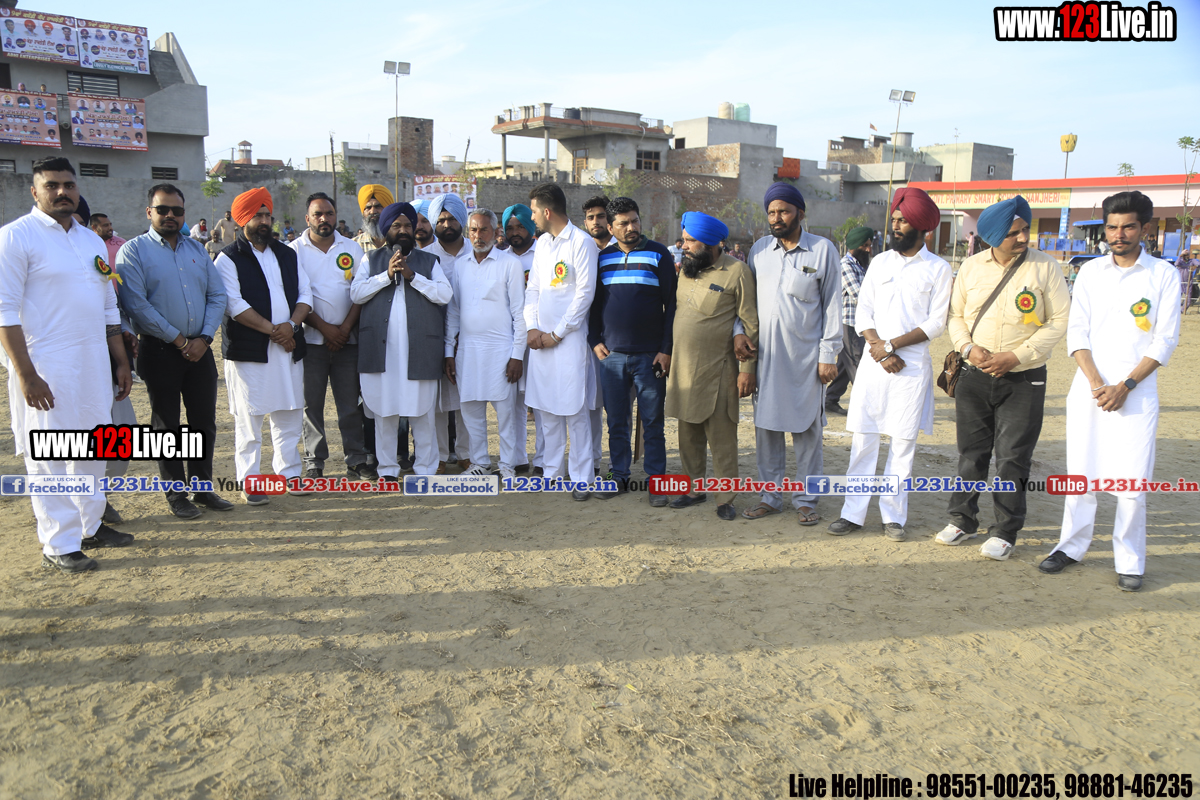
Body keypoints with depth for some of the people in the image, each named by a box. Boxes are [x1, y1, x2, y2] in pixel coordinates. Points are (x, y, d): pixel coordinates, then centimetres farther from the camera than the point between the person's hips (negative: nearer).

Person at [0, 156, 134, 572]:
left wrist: (121, 361, 16)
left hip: (94, 362, 7)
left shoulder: (92, 240, 14)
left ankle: (90, 526, 27)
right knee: (49, 457, -1)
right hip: (46, 366, -7)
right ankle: (58, 545, 8)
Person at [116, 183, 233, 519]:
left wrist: (203, 338, -6)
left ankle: (203, 488, 22)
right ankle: (176, 495, 15)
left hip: (199, 349, 4)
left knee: (204, 421, 9)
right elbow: (136, 305, -13)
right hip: (159, 350, -4)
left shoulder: (197, 249, 12)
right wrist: (178, 339, -12)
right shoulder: (133, 251, -4)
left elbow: (217, 296, 7)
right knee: (166, 424, 6)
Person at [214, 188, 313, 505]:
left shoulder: (287, 255, 16)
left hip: (288, 347, 5)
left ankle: (288, 473, 22)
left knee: (290, 414, 10)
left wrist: (291, 324, -8)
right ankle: (249, 482, 8)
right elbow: (235, 304, -12)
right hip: (248, 350, -5)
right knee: (248, 418, 0)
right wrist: (272, 329, -15)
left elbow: (305, 294, 10)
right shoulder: (229, 258, -2)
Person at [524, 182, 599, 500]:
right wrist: (532, 328, 1)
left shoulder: (581, 242, -7)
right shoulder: (542, 242, 15)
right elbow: (533, 288, 16)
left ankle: (581, 478, 3)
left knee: (575, 411, -4)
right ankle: (551, 471, 19)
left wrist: (557, 333, -10)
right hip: (541, 338, 7)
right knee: (547, 408, 9)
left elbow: (585, 294, -11)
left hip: (569, 338, -7)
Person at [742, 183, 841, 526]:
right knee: (766, 427, 7)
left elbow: (832, 305, -1)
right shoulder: (759, 249, 8)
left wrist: (829, 355, -5)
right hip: (766, 354, 3)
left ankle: (806, 500, 16)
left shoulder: (823, 250, -1)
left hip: (806, 356, -3)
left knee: (806, 430, 4)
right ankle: (770, 496, 19)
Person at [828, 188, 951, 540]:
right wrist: (878, 347, -9)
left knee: (903, 443, 2)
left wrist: (892, 345, -13)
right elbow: (862, 312, 7)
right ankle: (853, 512, 9)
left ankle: (893, 515, 12)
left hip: (912, 364, -2)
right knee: (862, 438, 2)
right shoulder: (879, 262, 11)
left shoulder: (938, 268, 2)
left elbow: (936, 323, -5)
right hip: (873, 362, 3)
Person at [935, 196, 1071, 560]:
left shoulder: (1045, 267, -5)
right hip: (975, 376, 3)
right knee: (971, 452, 11)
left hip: (1024, 379, -3)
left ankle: (1005, 532, 12)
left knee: (1012, 458, 0)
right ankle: (962, 520, 25)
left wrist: (1016, 356, -14)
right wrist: (968, 348, -10)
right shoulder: (972, 267, 3)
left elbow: (1060, 320, -5)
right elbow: (955, 315, 9)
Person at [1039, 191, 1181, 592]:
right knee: (1081, 473, 7)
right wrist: (1095, 384, -8)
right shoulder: (1091, 272, 8)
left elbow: (1164, 341, -2)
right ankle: (1071, 546, 20)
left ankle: (1130, 561, 9)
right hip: (1088, 388, 2)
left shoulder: (1163, 275, 2)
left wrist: (1125, 386, -11)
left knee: (1131, 482, -3)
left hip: (1136, 391, -2)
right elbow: (1077, 334, 4)